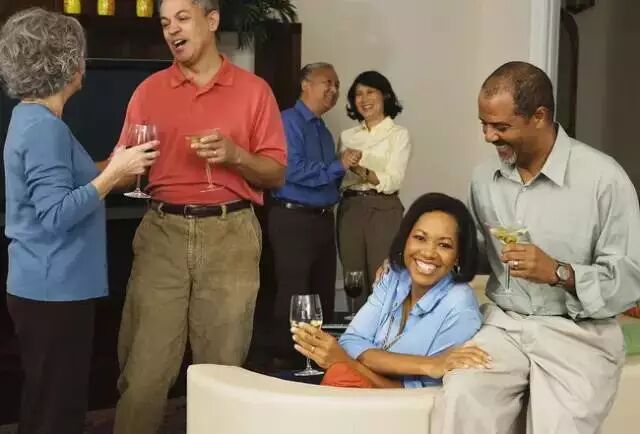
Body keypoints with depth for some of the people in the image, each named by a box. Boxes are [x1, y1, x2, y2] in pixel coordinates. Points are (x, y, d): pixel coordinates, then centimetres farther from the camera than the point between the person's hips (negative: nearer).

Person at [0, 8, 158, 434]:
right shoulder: (44, 127, -19)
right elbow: (57, 214, -25)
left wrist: (115, 167, 18)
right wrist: (114, 172, -22)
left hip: (48, 287, 10)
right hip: (55, 291, -10)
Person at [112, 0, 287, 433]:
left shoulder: (254, 90, 6)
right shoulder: (149, 90, 11)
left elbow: (276, 173, 5)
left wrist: (235, 155, -12)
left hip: (229, 235, -1)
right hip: (163, 233, 1)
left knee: (222, 366, 5)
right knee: (144, 368, -3)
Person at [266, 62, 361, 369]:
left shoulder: (323, 130, 18)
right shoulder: (289, 122, -9)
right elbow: (294, 171, -21)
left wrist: (344, 167, 4)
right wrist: (338, 166, -17)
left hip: (323, 219, 9)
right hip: (293, 219, -9)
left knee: (324, 293, 12)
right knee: (294, 295, -7)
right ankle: (284, 358, 3)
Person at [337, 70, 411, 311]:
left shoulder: (399, 134, 1)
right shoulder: (347, 136, 13)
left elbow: (393, 181, -11)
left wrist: (359, 169, -23)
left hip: (383, 211, -4)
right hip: (349, 210, 4)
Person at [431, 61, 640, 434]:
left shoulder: (603, 178, -10)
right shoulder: (485, 177, 8)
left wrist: (559, 273, -23)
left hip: (578, 334, -3)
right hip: (503, 325, 4)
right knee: (460, 403, -26)